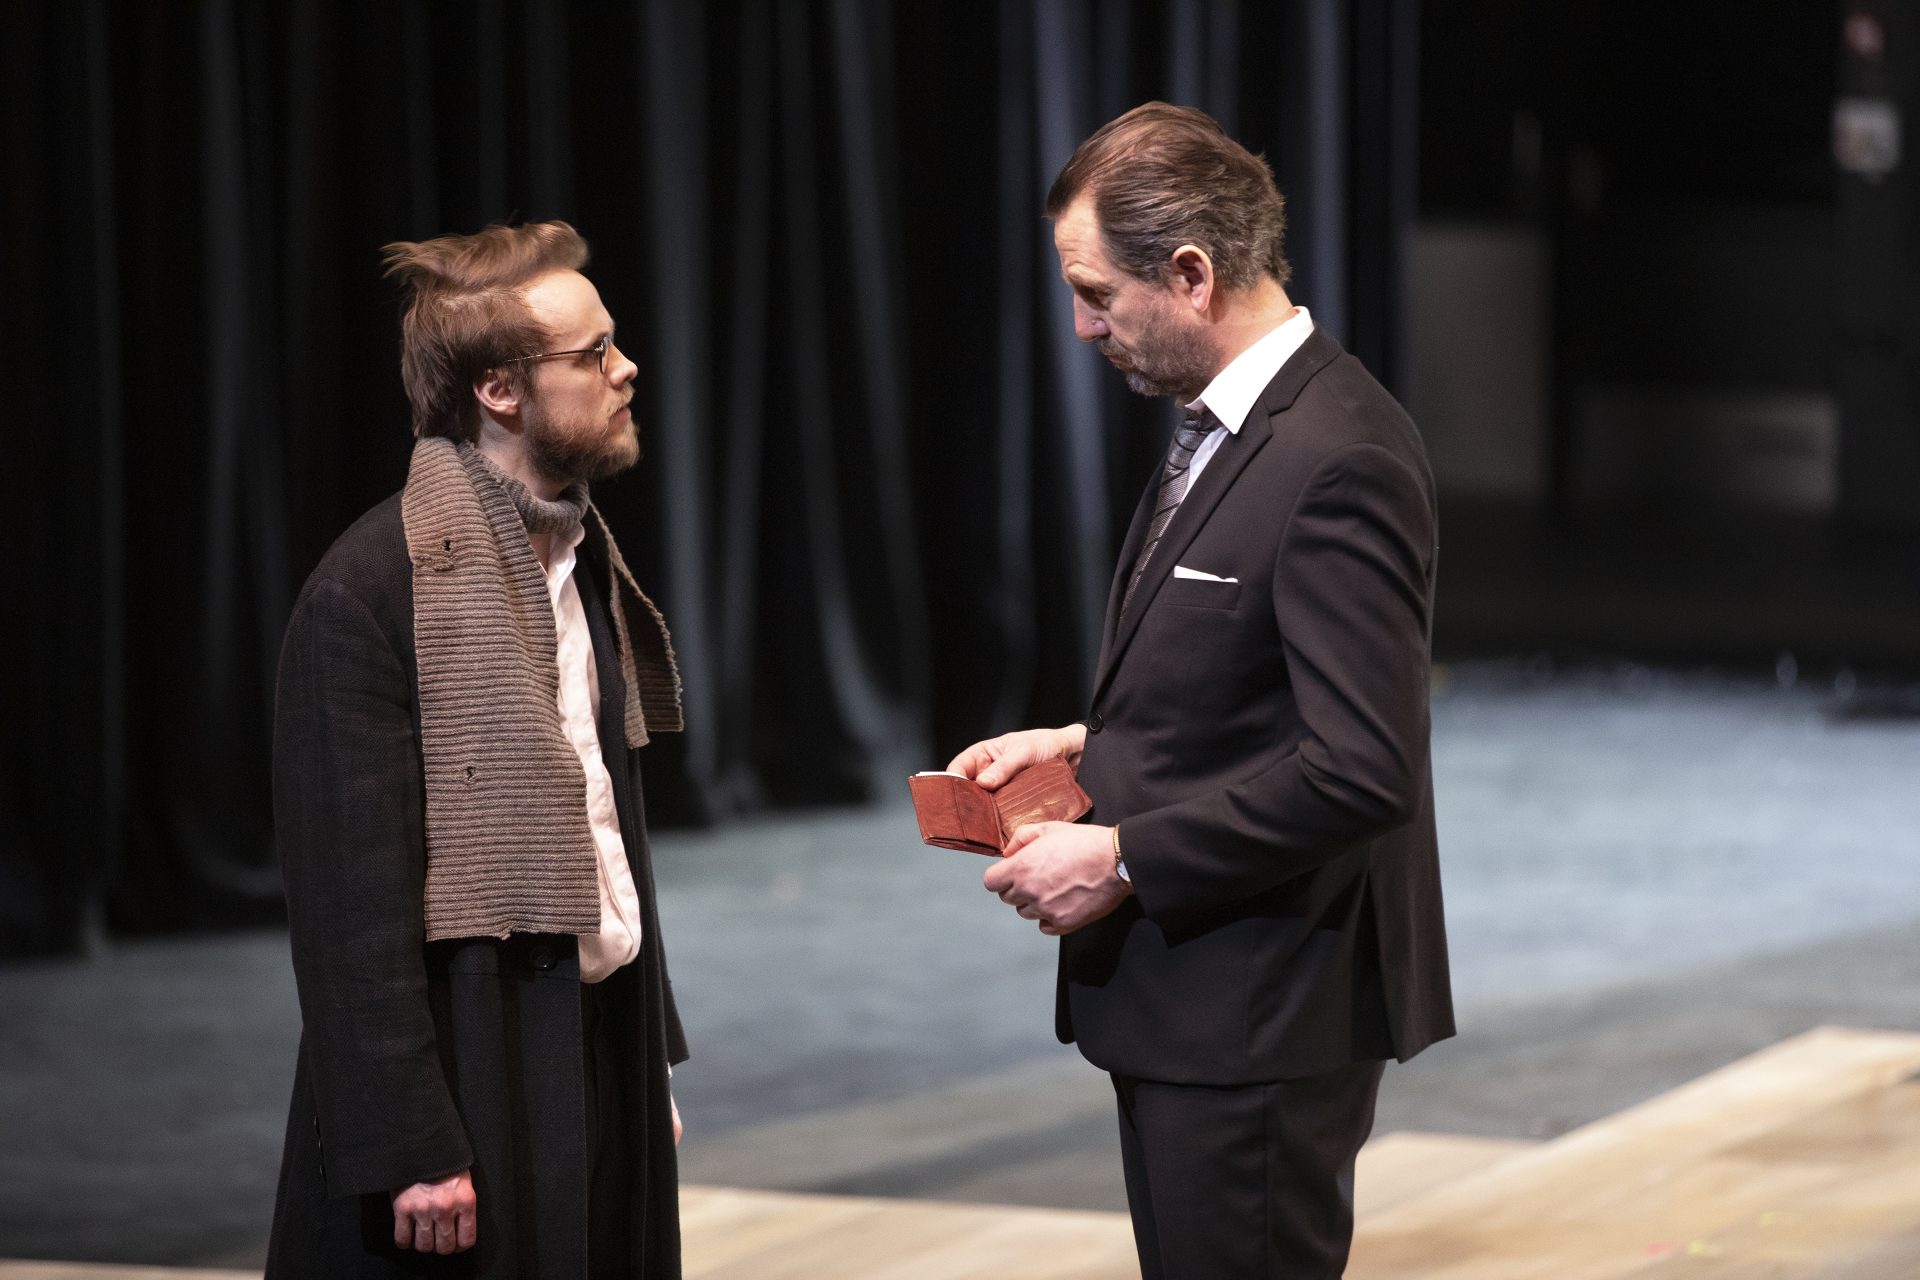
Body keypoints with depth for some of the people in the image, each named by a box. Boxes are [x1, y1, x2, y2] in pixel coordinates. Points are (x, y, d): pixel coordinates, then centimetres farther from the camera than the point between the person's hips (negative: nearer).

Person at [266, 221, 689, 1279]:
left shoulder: (580, 558, 12)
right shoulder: (372, 592, -15)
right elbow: (353, 897, -17)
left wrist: (651, 1057, 16)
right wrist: (408, 1147, -19)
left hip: (604, 1062, 8)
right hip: (476, 1088, -8)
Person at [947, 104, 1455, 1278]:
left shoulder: (1337, 460, -20)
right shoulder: (1228, 429, 12)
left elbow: (1361, 769, -25)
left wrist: (1123, 861, -20)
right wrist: (1090, 744, 7)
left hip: (1264, 1014, -10)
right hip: (1182, 996, 10)